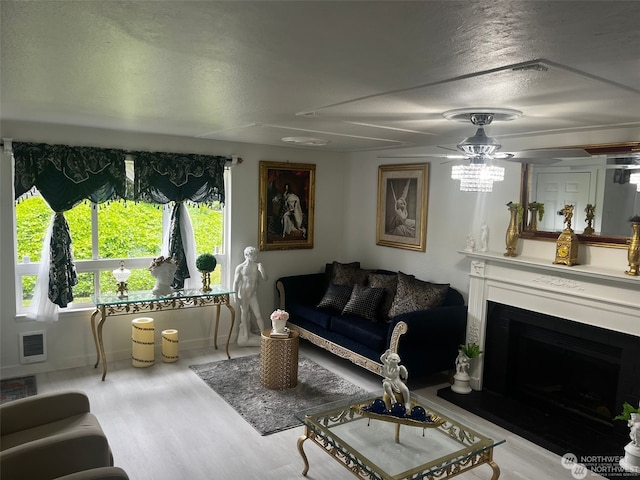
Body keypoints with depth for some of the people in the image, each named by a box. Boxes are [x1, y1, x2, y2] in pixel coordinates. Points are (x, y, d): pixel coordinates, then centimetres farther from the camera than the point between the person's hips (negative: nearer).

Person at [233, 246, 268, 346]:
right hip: (243, 294, -3)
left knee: (258, 315, 2)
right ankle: (245, 337, 20)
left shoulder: (257, 266, 1)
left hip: (253, 294, 3)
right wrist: (236, 296, -12)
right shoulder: (240, 267, -10)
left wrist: (261, 270, -19)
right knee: (244, 314, 8)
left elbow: (265, 278, -1)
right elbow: (236, 282, -8)